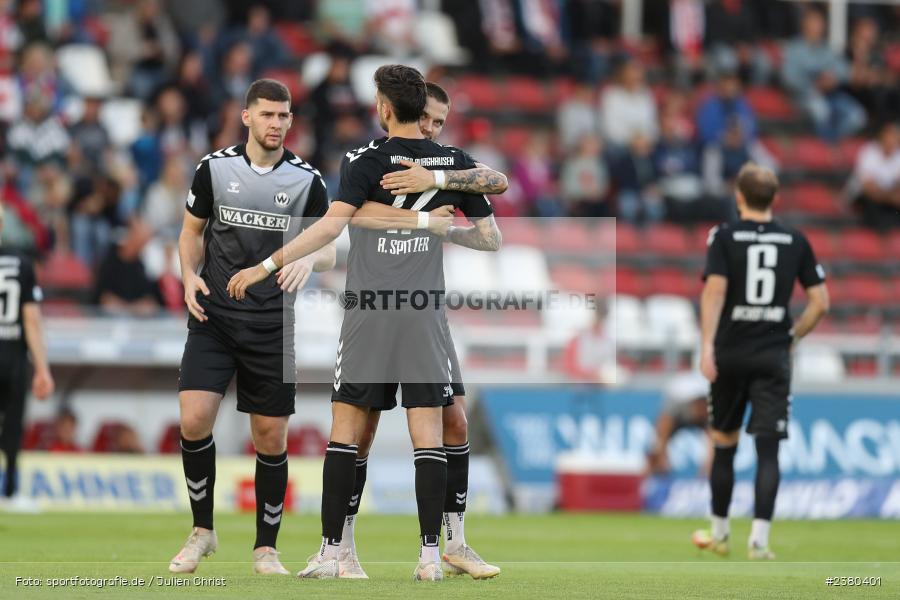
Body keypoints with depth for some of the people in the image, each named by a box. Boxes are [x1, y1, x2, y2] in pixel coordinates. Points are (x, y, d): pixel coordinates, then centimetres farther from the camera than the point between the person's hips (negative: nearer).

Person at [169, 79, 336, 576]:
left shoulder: (307, 180, 1)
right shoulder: (215, 167, 2)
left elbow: (328, 251, 6)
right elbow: (192, 231, 14)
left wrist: (310, 260, -18)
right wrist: (190, 276, -4)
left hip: (274, 324, 0)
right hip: (214, 315, 0)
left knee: (271, 437, 2)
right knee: (194, 419, -16)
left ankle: (266, 547, 16)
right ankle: (202, 530, 3)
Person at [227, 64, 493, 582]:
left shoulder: (367, 160, -5)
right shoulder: (456, 162, 5)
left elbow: (332, 224, -17)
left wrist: (266, 266, -16)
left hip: (368, 314, -2)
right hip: (426, 317, 2)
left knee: (347, 428, 4)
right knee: (428, 432, 1)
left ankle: (331, 551, 2)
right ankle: (431, 553, -6)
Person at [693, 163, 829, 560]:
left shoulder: (725, 237, -2)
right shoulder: (795, 241, 5)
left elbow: (715, 290, -14)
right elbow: (820, 301, 4)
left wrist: (707, 346, -19)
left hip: (730, 353, 0)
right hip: (774, 356, 0)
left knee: (724, 444, 15)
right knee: (768, 450, -3)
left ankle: (719, 533, 26)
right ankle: (760, 538, -17)